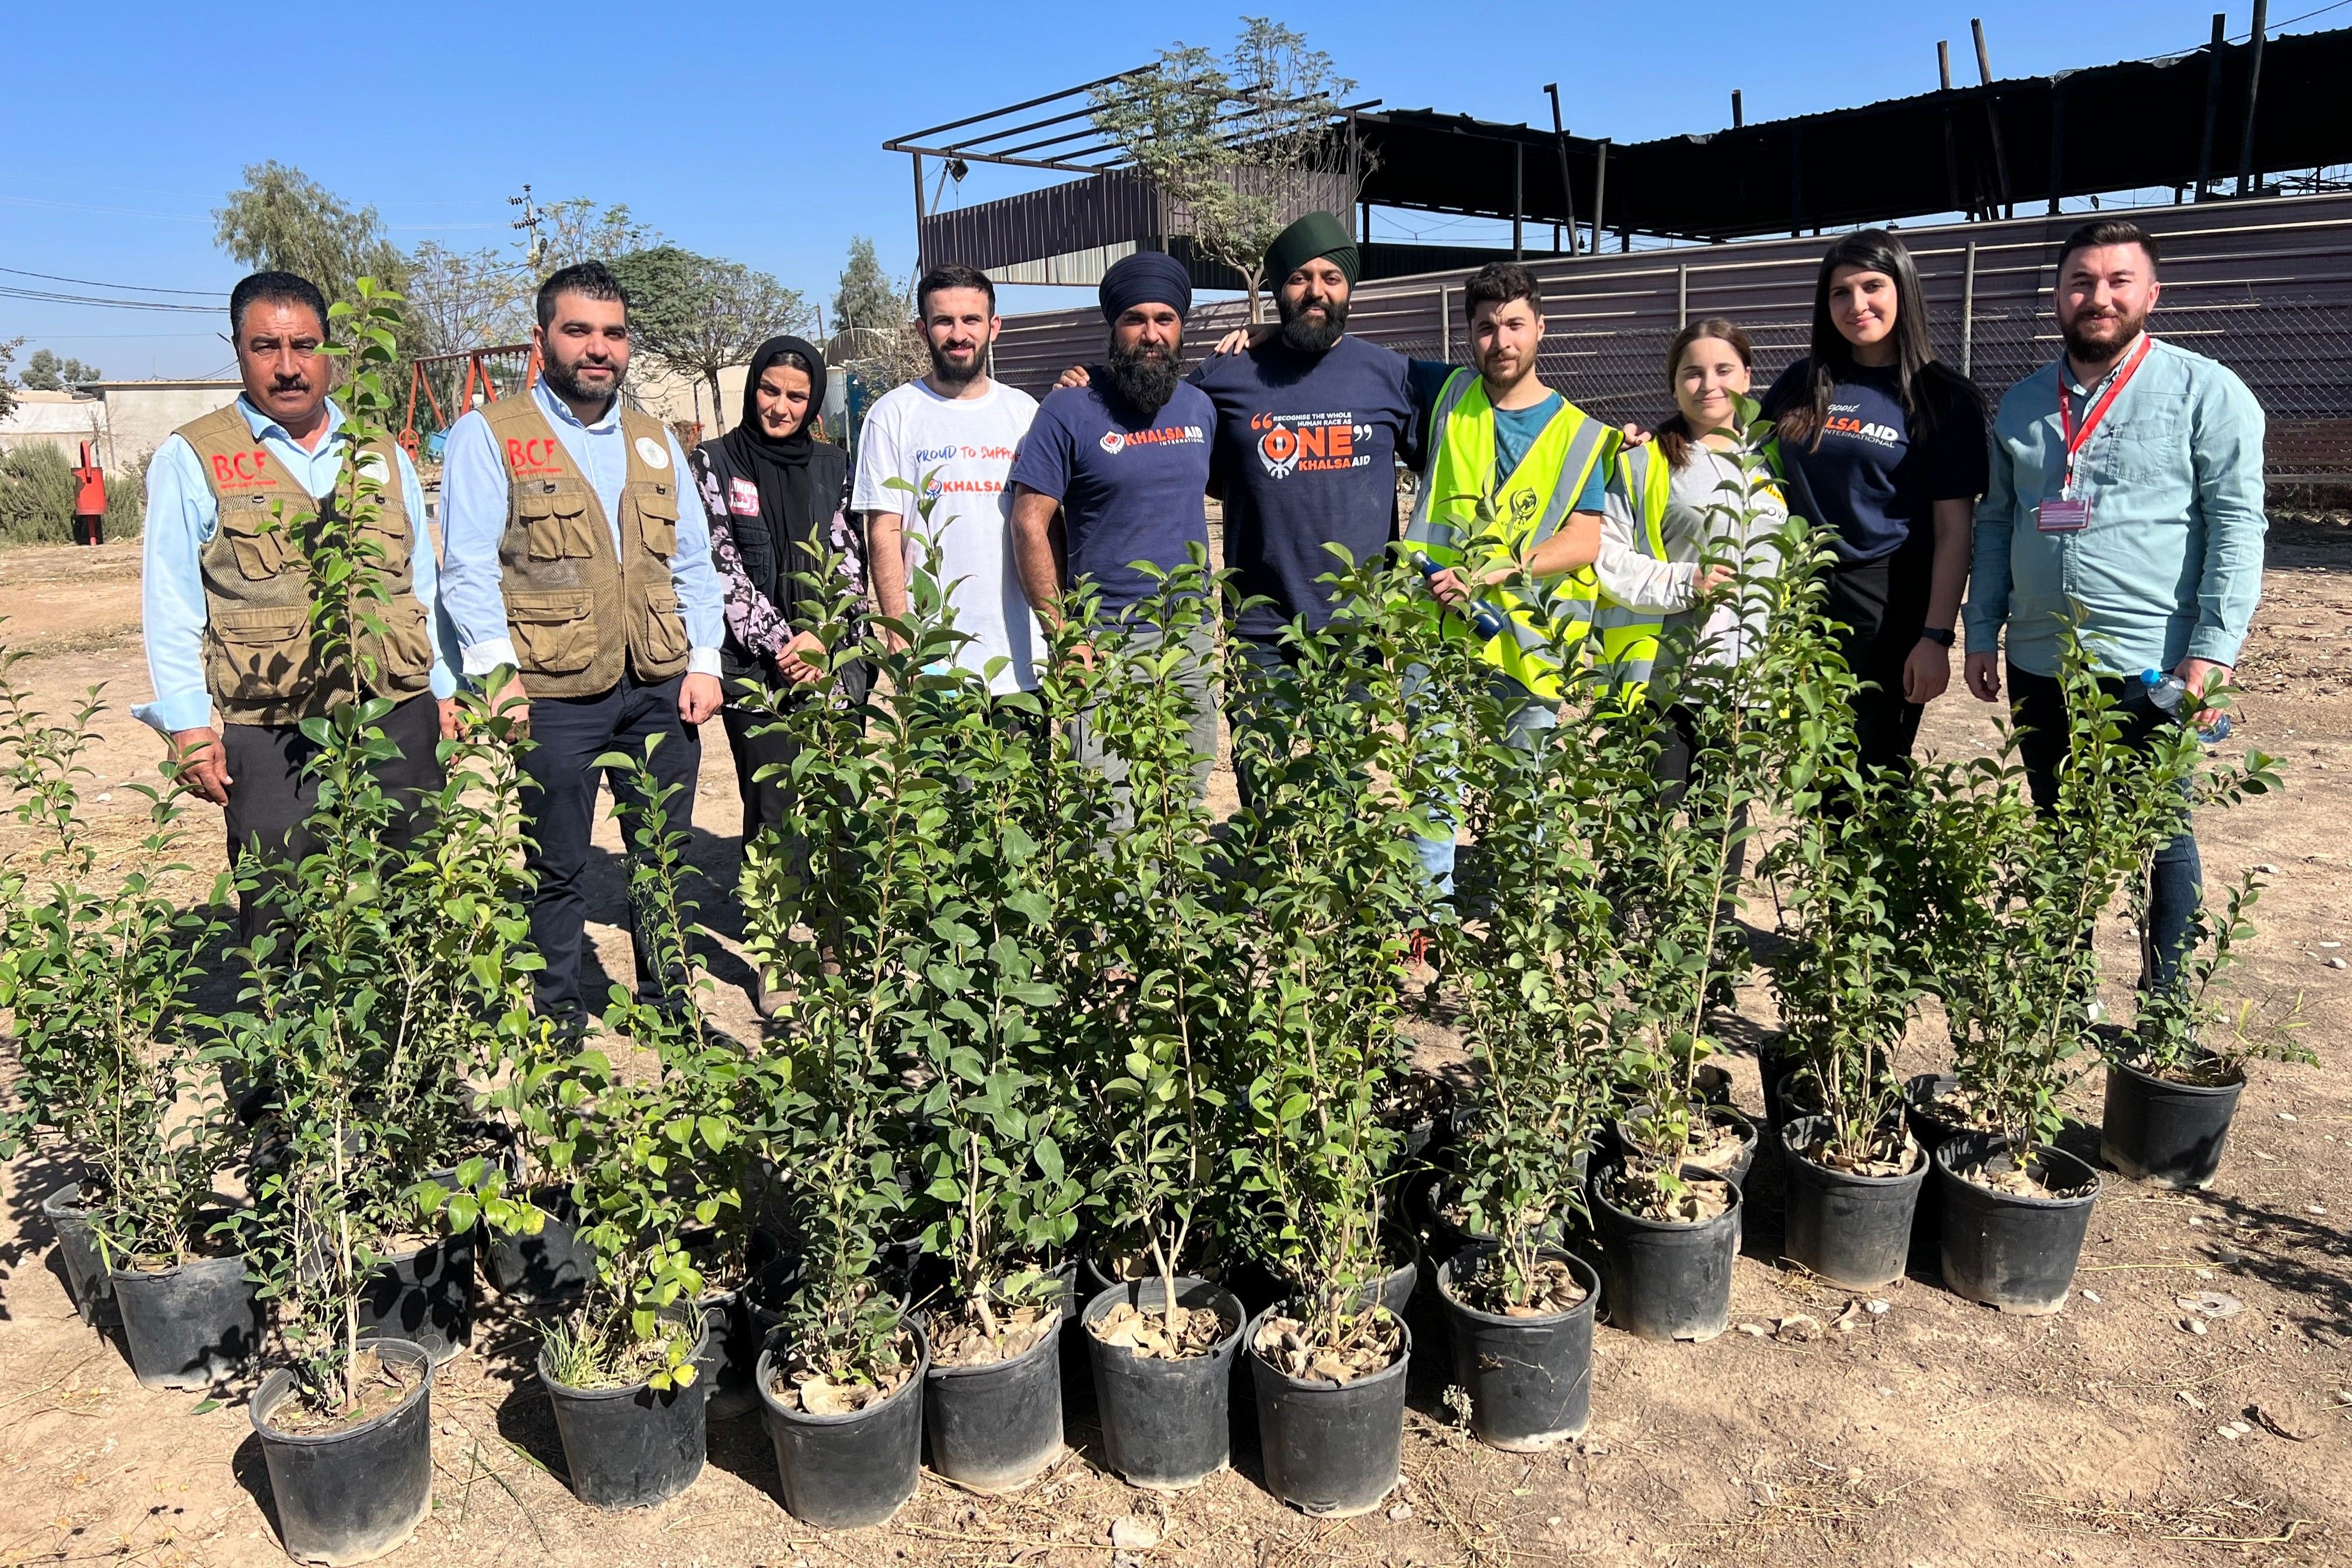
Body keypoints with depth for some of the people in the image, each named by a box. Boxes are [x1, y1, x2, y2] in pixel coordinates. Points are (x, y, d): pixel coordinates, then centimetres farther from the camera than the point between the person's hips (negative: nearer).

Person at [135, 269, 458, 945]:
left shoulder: (384, 456, 14)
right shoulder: (191, 459, 3)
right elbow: (171, 606, 1)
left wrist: (445, 691, 11)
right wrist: (189, 724, -6)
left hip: (398, 722, 3)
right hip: (270, 738, -3)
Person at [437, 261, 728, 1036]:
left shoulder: (655, 441, 16)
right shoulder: (489, 435, 0)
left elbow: (693, 560, 17)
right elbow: (468, 566, -6)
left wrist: (704, 662, 7)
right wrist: (497, 671, -16)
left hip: (660, 690, 5)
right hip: (554, 696, -4)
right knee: (557, 871, 7)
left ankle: (670, 1008, 27)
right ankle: (559, 1024, 22)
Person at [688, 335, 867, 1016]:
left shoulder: (833, 466, 13)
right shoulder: (714, 465, 5)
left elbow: (851, 562, 8)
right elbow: (721, 567, -2)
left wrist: (822, 639, -6)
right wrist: (779, 644, -9)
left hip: (833, 666, 3)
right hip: (756, 671, -2)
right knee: (773, 815, -3)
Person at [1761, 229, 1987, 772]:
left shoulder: (1944, 399, -2)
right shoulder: (1802, 383, 8)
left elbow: (1953, 531, -5)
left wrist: (1936, 637, -12)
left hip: (1890, 611, -3)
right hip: (1800, 600, 3)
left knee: (1876, 767, 2)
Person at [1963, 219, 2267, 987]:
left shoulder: (2206, 391, -4)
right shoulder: (2023, 403, 11)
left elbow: (2237, 525, -8)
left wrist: (2212, 650, -16)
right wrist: (1981, 634, 8)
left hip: (2153, 668, -4)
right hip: (2039, 664, 5)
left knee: (2162, 838, 5)